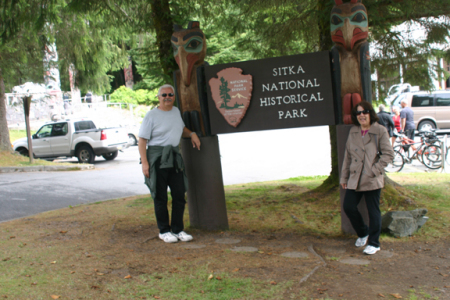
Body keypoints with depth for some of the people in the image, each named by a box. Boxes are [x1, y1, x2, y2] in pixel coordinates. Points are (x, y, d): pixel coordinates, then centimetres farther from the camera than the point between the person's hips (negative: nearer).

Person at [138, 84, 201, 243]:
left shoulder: (176, 111, 14)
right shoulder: (152, 115, -5)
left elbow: (181, 128, 33)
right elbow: (142, 140, -9)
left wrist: (192, 134, 11)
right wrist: (144, 162, -17)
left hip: (174, 157, 6)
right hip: (157, 157, -6)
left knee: (179, 194, 5)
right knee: (160, 197, 1)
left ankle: (178, 229, 16)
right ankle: (164, 231, 13)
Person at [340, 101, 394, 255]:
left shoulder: (380, 131, -6)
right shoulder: (353, 132, 10)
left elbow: (388, 154, -8)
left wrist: (374, 170, -16)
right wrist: (344, 177, 13)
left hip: (372, 180, -5)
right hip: (354, 179, 5)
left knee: (373, 211, 3)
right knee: (348, 207, 4)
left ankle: (373, 243, 17)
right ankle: (363, 233, 29)